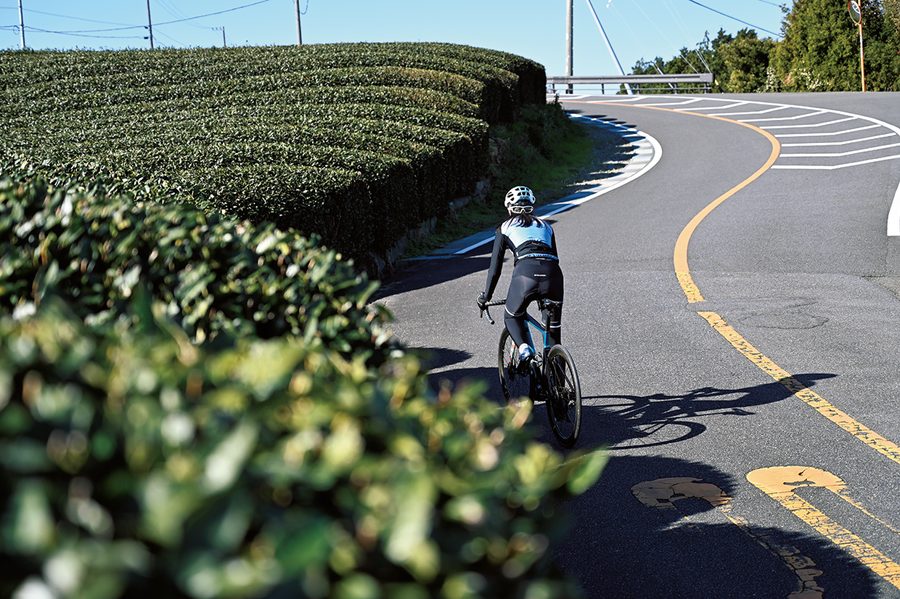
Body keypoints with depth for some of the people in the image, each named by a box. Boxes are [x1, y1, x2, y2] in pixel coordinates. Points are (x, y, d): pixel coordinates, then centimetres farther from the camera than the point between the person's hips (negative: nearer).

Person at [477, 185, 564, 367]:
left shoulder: (505, 228, 21)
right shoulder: (545, 226, 30)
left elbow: (495, 266, 19)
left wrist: (486, 297, 27)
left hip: (525, 273, -3)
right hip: (552, 274, 3)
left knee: (512, 317, 21)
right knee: (554, 325, 20)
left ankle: (524, 347, -6)